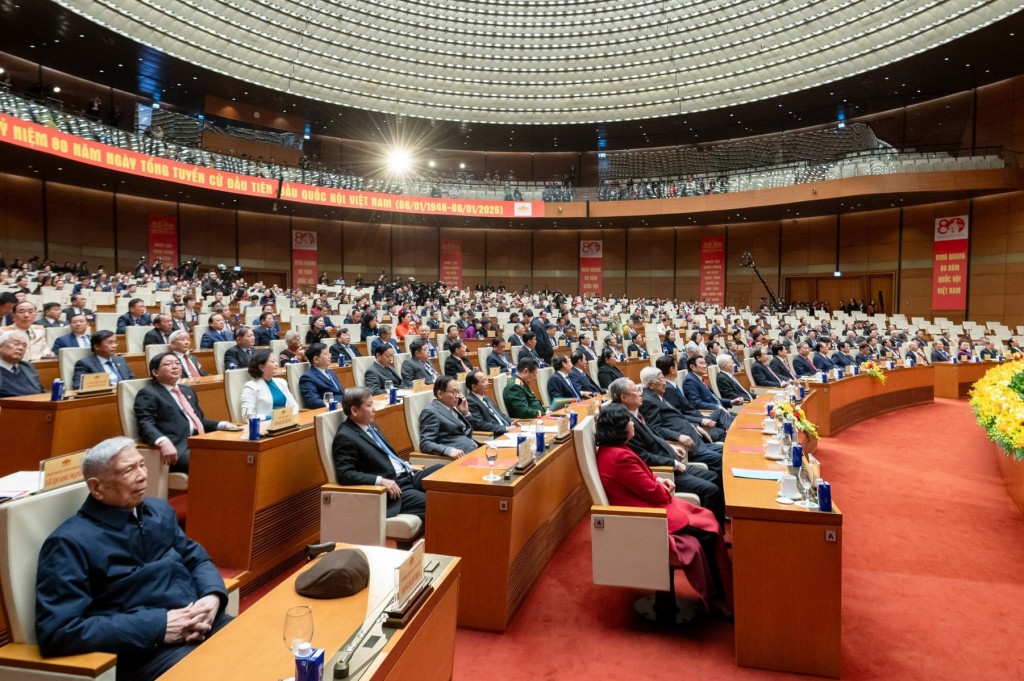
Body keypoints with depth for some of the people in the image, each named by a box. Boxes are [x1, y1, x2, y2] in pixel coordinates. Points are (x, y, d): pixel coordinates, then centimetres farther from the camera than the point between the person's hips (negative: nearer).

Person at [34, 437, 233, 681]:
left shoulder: (160, 510, 14)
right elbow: (58, 632, -13)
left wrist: (213, 597, -3)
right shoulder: (71, 541, -6)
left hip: (201, 625, 7)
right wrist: (158, 627, -17)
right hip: (144, 651, -7)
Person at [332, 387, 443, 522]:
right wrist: (381, 481, -27)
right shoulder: (345, 437, -14)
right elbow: (344, 474, -22)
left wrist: (406, 465, 11)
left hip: (406, 476, 10)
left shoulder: (370, 425, 14)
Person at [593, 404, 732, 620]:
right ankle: (719, 598, 9)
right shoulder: (620, 457, -26)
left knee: (706, 518, 4)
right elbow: (653, 492, -19)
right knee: (708, 529, -8)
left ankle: (717, 595, 11)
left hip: (644, 505, 11)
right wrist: (665, 490, 1)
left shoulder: (609, 450, 6)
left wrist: (657, 480, 2)